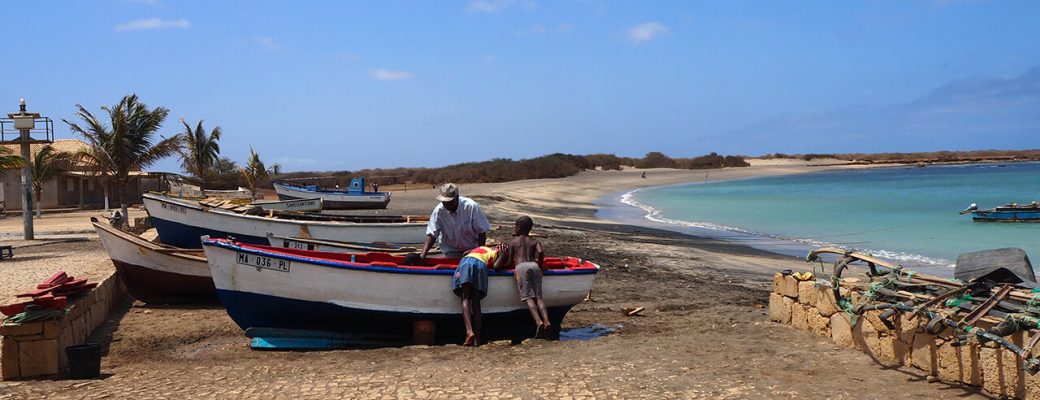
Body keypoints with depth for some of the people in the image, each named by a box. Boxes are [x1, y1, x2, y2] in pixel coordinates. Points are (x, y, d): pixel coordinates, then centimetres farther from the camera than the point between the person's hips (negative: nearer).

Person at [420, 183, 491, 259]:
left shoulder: (472, 207, -24)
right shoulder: (438, 211, -18)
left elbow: (482, 231, -16)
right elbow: (431, 234, -16)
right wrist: (423, 255, -27)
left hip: (471, 249, -1)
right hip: (450, 251, 1)